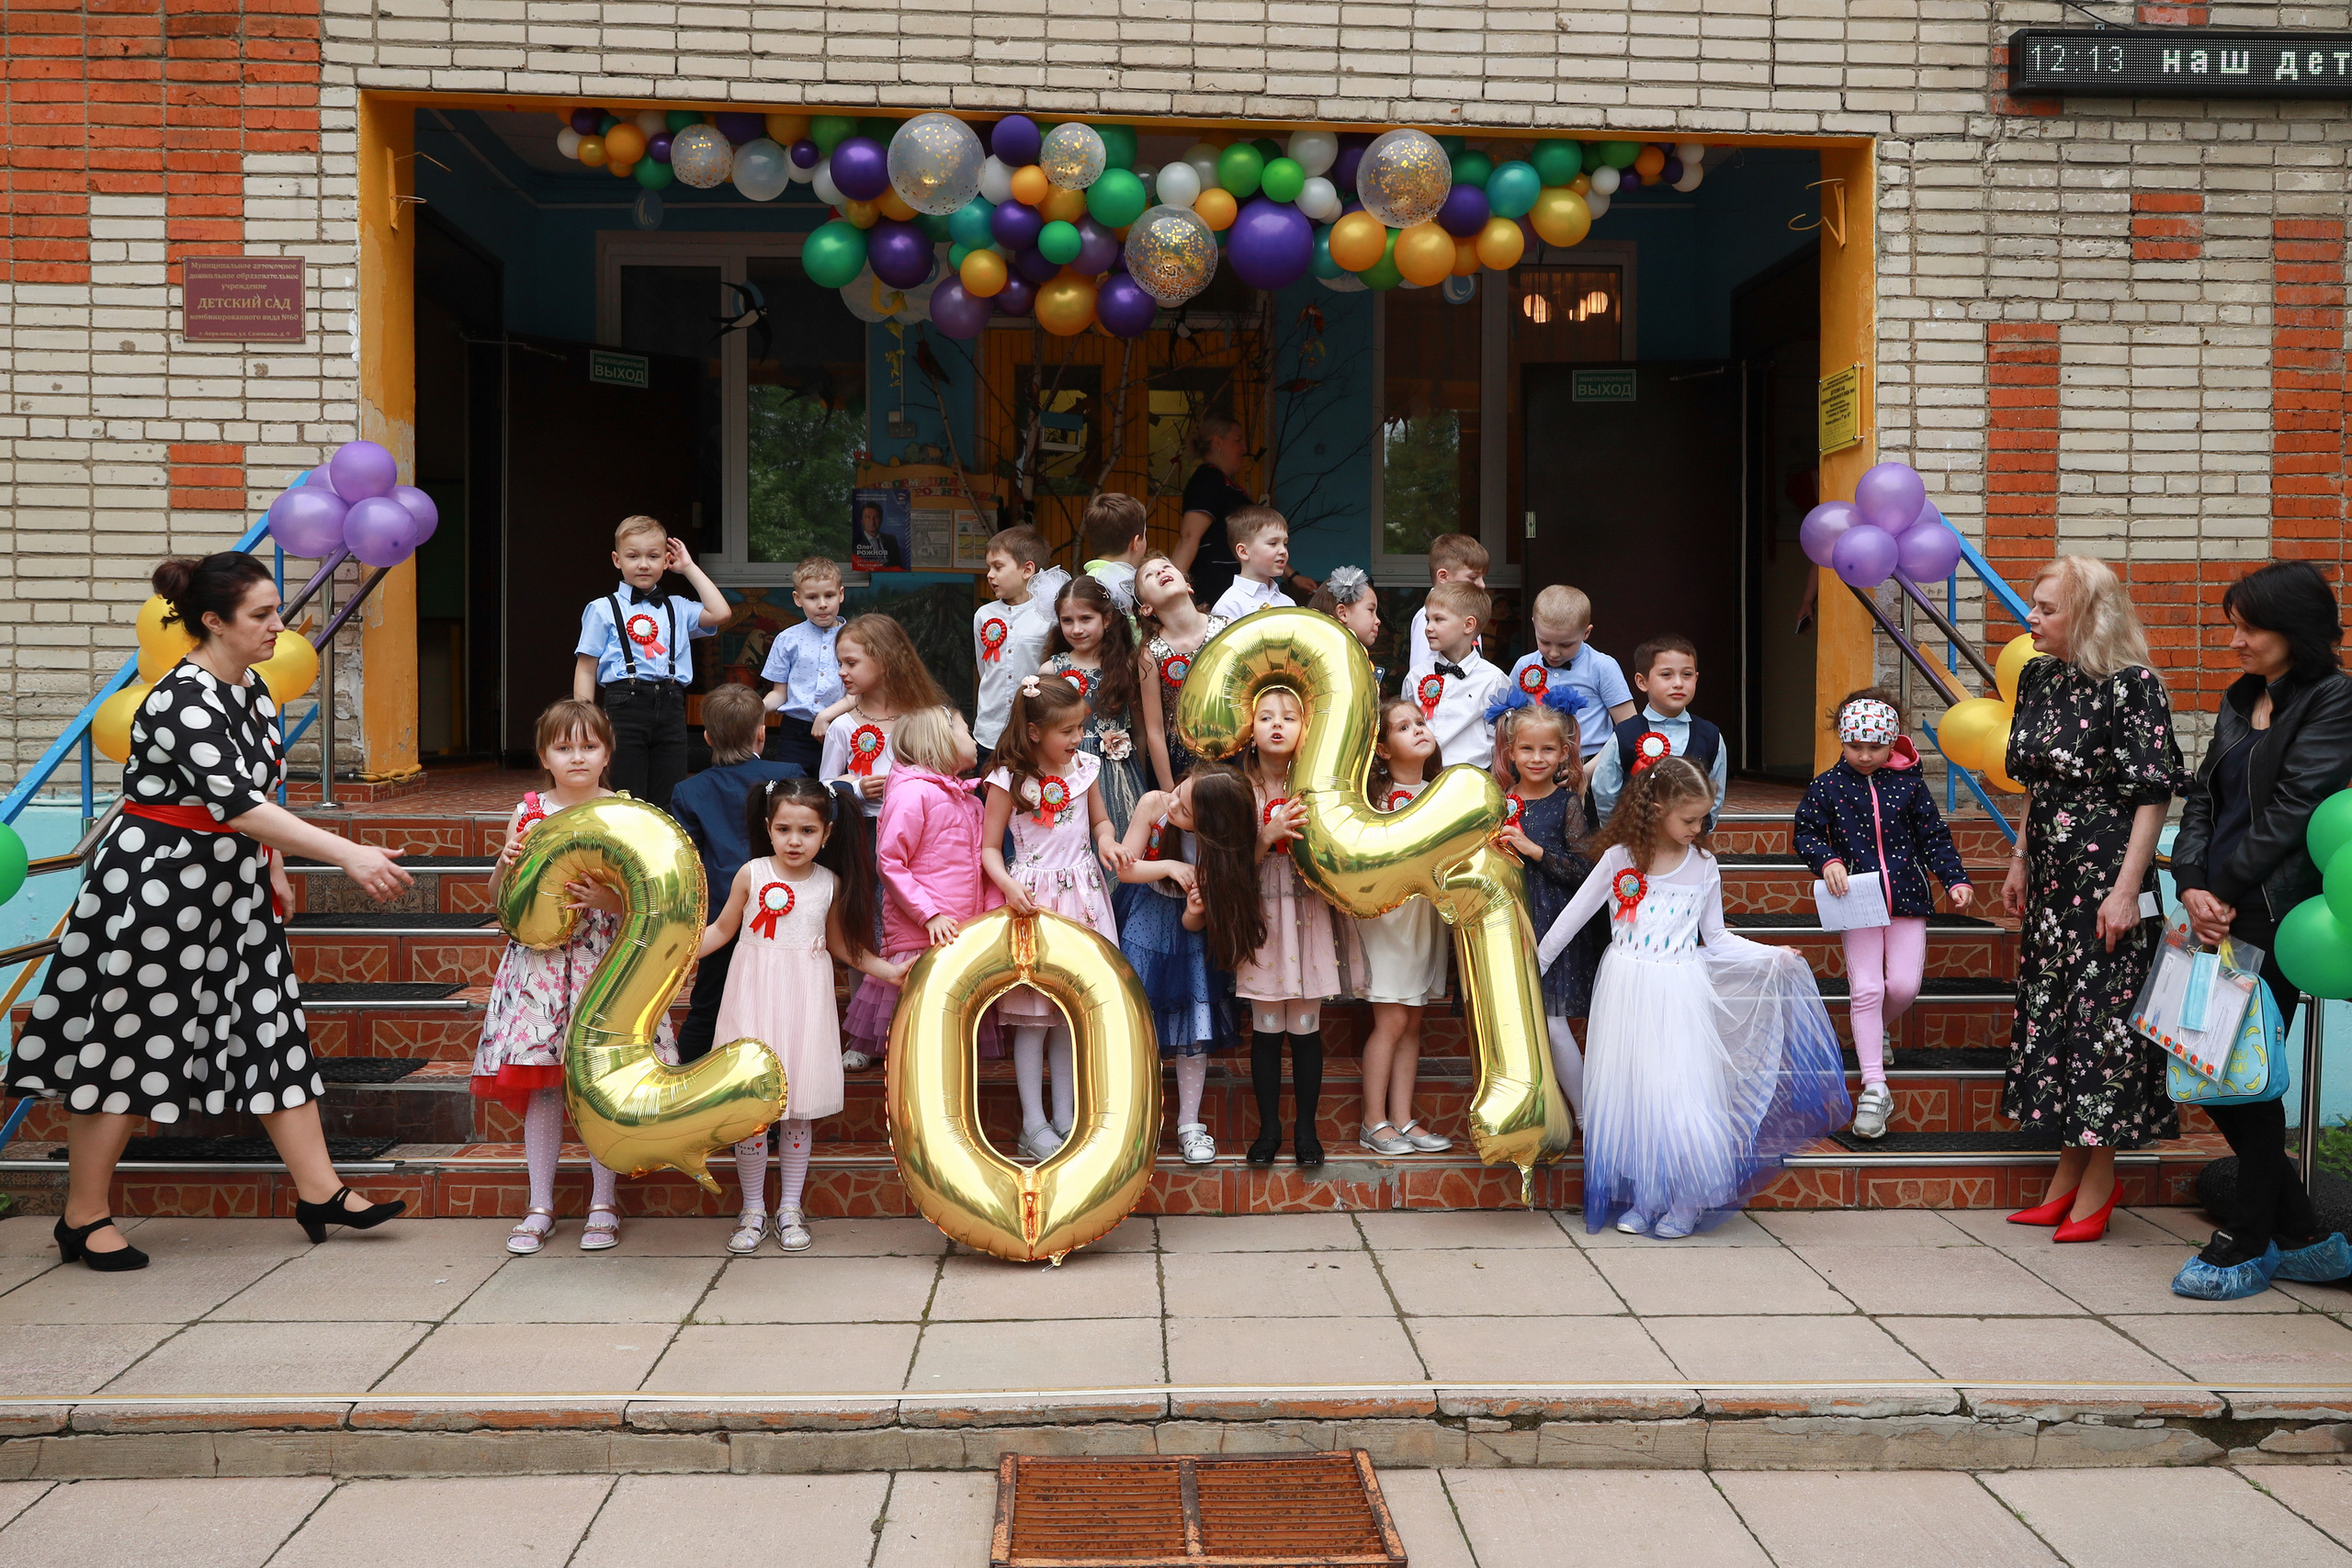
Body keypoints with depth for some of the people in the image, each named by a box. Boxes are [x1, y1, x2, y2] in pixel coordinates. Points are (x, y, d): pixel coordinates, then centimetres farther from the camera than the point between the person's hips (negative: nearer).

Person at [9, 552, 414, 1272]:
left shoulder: (253, 690, 5)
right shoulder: (183, 701, -23)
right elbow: (237, 802, -33)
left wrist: (273, 869, 19)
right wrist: (348, 855, -37)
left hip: (231, 890, 9)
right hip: (154, 887, -8)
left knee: (273, 1027, 6)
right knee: (128, 1042, 2)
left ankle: (319, 1191, 10)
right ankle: (84, 1218, 16)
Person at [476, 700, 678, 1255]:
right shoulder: (528, 813, 6)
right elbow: (498, 901, 9)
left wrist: (610, 900, -21)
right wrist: (505, 865, -11)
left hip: (605, 959, -1)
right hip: (540, 959, 2)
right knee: (541, 1081, 2)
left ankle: (602, 1204, 13)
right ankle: (540, 1206, 14)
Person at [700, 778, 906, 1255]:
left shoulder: (831, 883, 1)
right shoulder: (751, 875, -4)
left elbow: (840, 943, 14)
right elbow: (722, 929, 7)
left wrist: (887, 969, 9)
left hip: (804, 1000, 1)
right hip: (755, 998, -1)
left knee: (799, 1108, 6)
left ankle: (789, 1209, 19)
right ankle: (753, 1210, 14)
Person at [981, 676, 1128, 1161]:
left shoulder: (1084, 767, 4)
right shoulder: (1008, 780, -10)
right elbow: (989, 848, -6)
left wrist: (1106, 841, -3)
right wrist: (1009, 886, -23)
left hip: (1083, 895, 5)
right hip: (1032, 898, -5)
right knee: (1034, 1016, -1)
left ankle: (1065, 1116, 20)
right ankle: (1034, 1125, 8)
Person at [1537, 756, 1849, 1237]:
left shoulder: (1703, 867, 4)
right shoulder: (1620, 859, -2)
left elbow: (1716, 938, 10)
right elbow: (1573, 916, 5)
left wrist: (1771, 956, -1)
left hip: (1679, 995, 0)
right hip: (1628, 993, 0)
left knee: (1681, 1095, -6)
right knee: (1630, 1094, 4)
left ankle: (1686, 1203, 8)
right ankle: (1640, 1199, 17)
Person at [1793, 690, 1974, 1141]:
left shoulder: (1909, 784, 0)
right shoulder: (1827, 787, -2)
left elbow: (1934, 836, 5)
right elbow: (1806, 833, 5)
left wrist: (1955, 880, -5)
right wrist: (1827, 860, -13)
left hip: (1907, 897, 1)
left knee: (1904, 986, -5)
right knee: (1867, 989, -7)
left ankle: (1874, 1029, 31)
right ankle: (1874, 1088, -4)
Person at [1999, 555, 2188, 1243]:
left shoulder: (2132, 686, -13)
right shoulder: (2037, 678, 8)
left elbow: (2154, 795, -14)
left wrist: (2127, 889, -18)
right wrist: (2019, 862, 17)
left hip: (2107, 880, -7)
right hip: (2051, 878, 8)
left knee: (2103, 1018, -2)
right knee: (2050, 1011, 10)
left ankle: (2100, 1177, 11)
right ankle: (2069, 1171, 21)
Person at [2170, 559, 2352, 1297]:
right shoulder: (2241, 700, 17)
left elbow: (2292, 808, -12)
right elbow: (2202, 796, 11)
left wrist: (2225, 891, -11)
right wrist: (2192, 884, -4)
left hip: (2271, 914, -7)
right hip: (2221, 912, 7)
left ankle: (2246, 1244, 13)